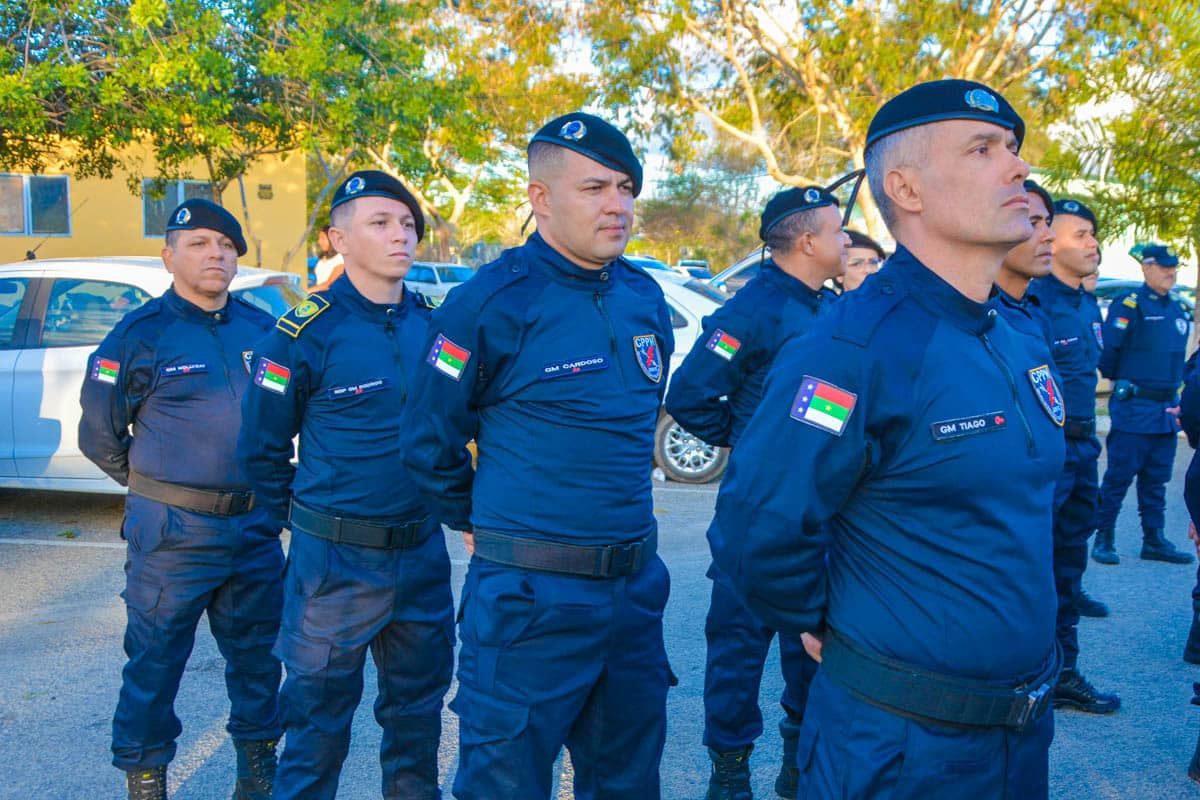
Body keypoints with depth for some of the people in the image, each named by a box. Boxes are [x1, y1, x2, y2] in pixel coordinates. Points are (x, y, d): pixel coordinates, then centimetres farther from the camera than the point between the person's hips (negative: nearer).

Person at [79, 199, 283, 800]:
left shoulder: (260, 328, 4)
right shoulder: (141, 334, -8)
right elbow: (100, 434, 1)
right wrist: (152, 484, 8)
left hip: (254, 527, 4)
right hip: (173, 533, -4)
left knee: (257, 654, 16)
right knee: (155, 661, 6)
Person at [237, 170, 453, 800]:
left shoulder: (432, 323, 3)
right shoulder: (307, 331, -11)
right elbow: (261, 447, -2)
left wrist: (437, 503, 13)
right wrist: (301, 519, 5)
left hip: (422, 552, 5)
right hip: (336, 559, -4)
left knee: (419, 700, 18)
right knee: (321, 712, 9)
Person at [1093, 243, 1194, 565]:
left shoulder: (1179, 309, 14)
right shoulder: (1129, 303, -9)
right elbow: (1107, 350, -12)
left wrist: (1175, 399, 17)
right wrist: (1122, 382, 1)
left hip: (1167, 410, 7)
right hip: (1134, 407, -7)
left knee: (1156, 478, 12)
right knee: (1119, 476, -2)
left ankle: (1154, 540, 19)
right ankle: (1103, 539, 7)